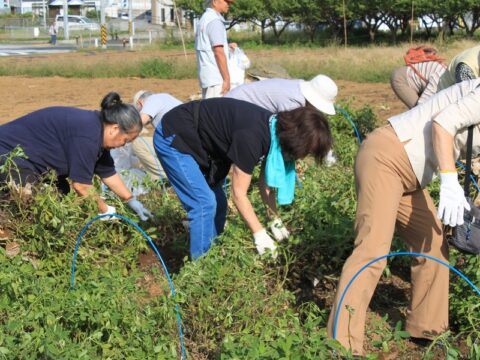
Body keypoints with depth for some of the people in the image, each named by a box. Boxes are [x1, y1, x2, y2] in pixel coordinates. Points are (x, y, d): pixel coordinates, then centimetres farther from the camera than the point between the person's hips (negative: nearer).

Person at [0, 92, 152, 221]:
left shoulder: (98, 130, 3)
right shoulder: (87, 135, -29)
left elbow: (107, 173, 14)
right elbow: (81, 185, -23)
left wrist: (131, 200, 15)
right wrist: (105, 211, -10)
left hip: (27, 155, 10)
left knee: (62, 192, 10)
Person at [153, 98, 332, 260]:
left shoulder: (276, 132, -7)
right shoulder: (252, 137, -34)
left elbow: (265, 185, 4)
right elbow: (238, 194, -25)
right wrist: (260, 234, -19)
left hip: (197, 142, 9)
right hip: (172, 139, -9)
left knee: (218, 203, 7)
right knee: (204, 203, -15)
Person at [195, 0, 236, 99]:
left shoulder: (204, 19, 17)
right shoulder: (214, 21, -13)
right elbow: (219, 53, -18)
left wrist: (226, 46, 19)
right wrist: (227, 78, -16)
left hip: (206, 76, 10)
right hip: (215, 78, -10)